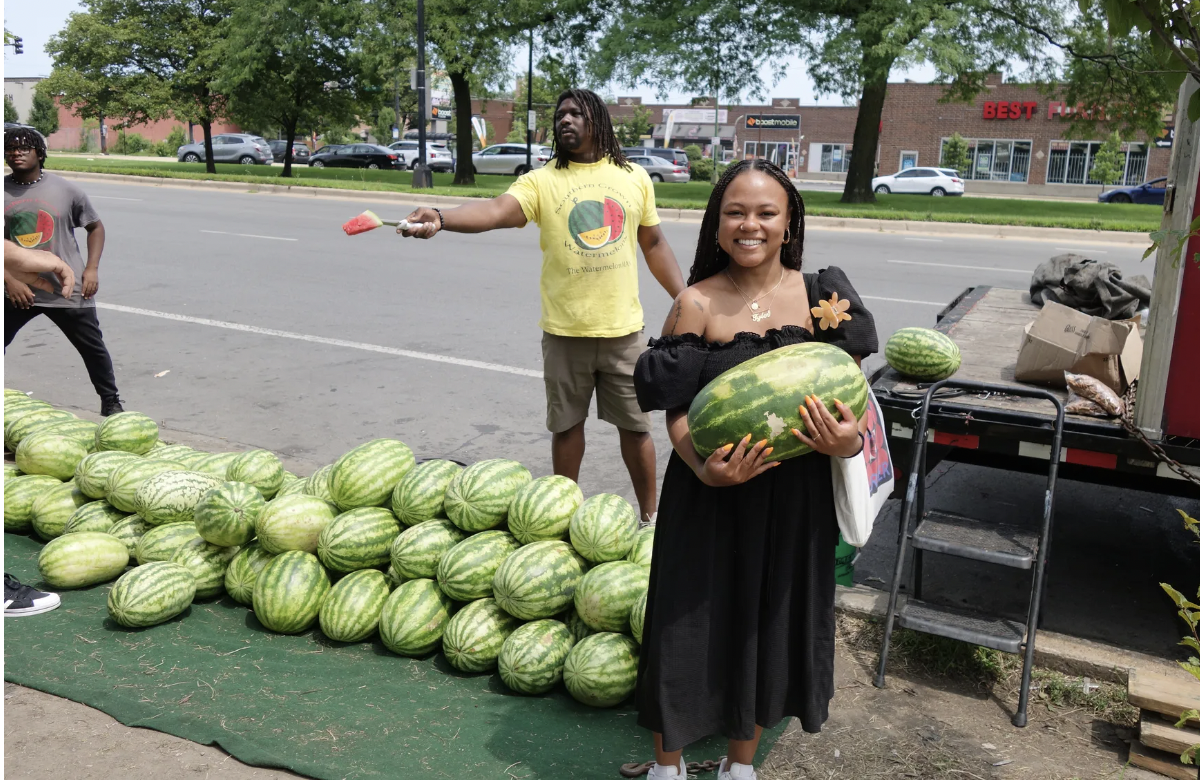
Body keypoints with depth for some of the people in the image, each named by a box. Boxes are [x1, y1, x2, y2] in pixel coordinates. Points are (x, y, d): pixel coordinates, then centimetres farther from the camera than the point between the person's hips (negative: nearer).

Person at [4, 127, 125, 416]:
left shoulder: (65, 190, -2)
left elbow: (95, 227, 8)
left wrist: (92, 269, -3)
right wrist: (10, 281, -13)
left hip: (67, 289, -1)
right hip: (17, 289, 1)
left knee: (93, 347, 8)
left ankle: (111, 402, 26)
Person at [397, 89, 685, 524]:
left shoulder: (634, 178, 5)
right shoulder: (542, 181, -3)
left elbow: (654, 244, 14)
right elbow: (495, 211, -21)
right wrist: (441, 218, -40)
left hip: (622, 328, 1)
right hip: (564, 330, 0)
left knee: (635, 425, 9)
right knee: (567, 423, 12)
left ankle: (650, 516, 26)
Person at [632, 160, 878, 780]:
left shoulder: (823, 296, -2)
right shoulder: (698, 303, -8)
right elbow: (675, 409, -8)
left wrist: (848, 442, -20)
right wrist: (705, 468, -26)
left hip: (795, 494, 2)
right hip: (710, 492, -2)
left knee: (772, 618, 16)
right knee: (690, 619, 7)